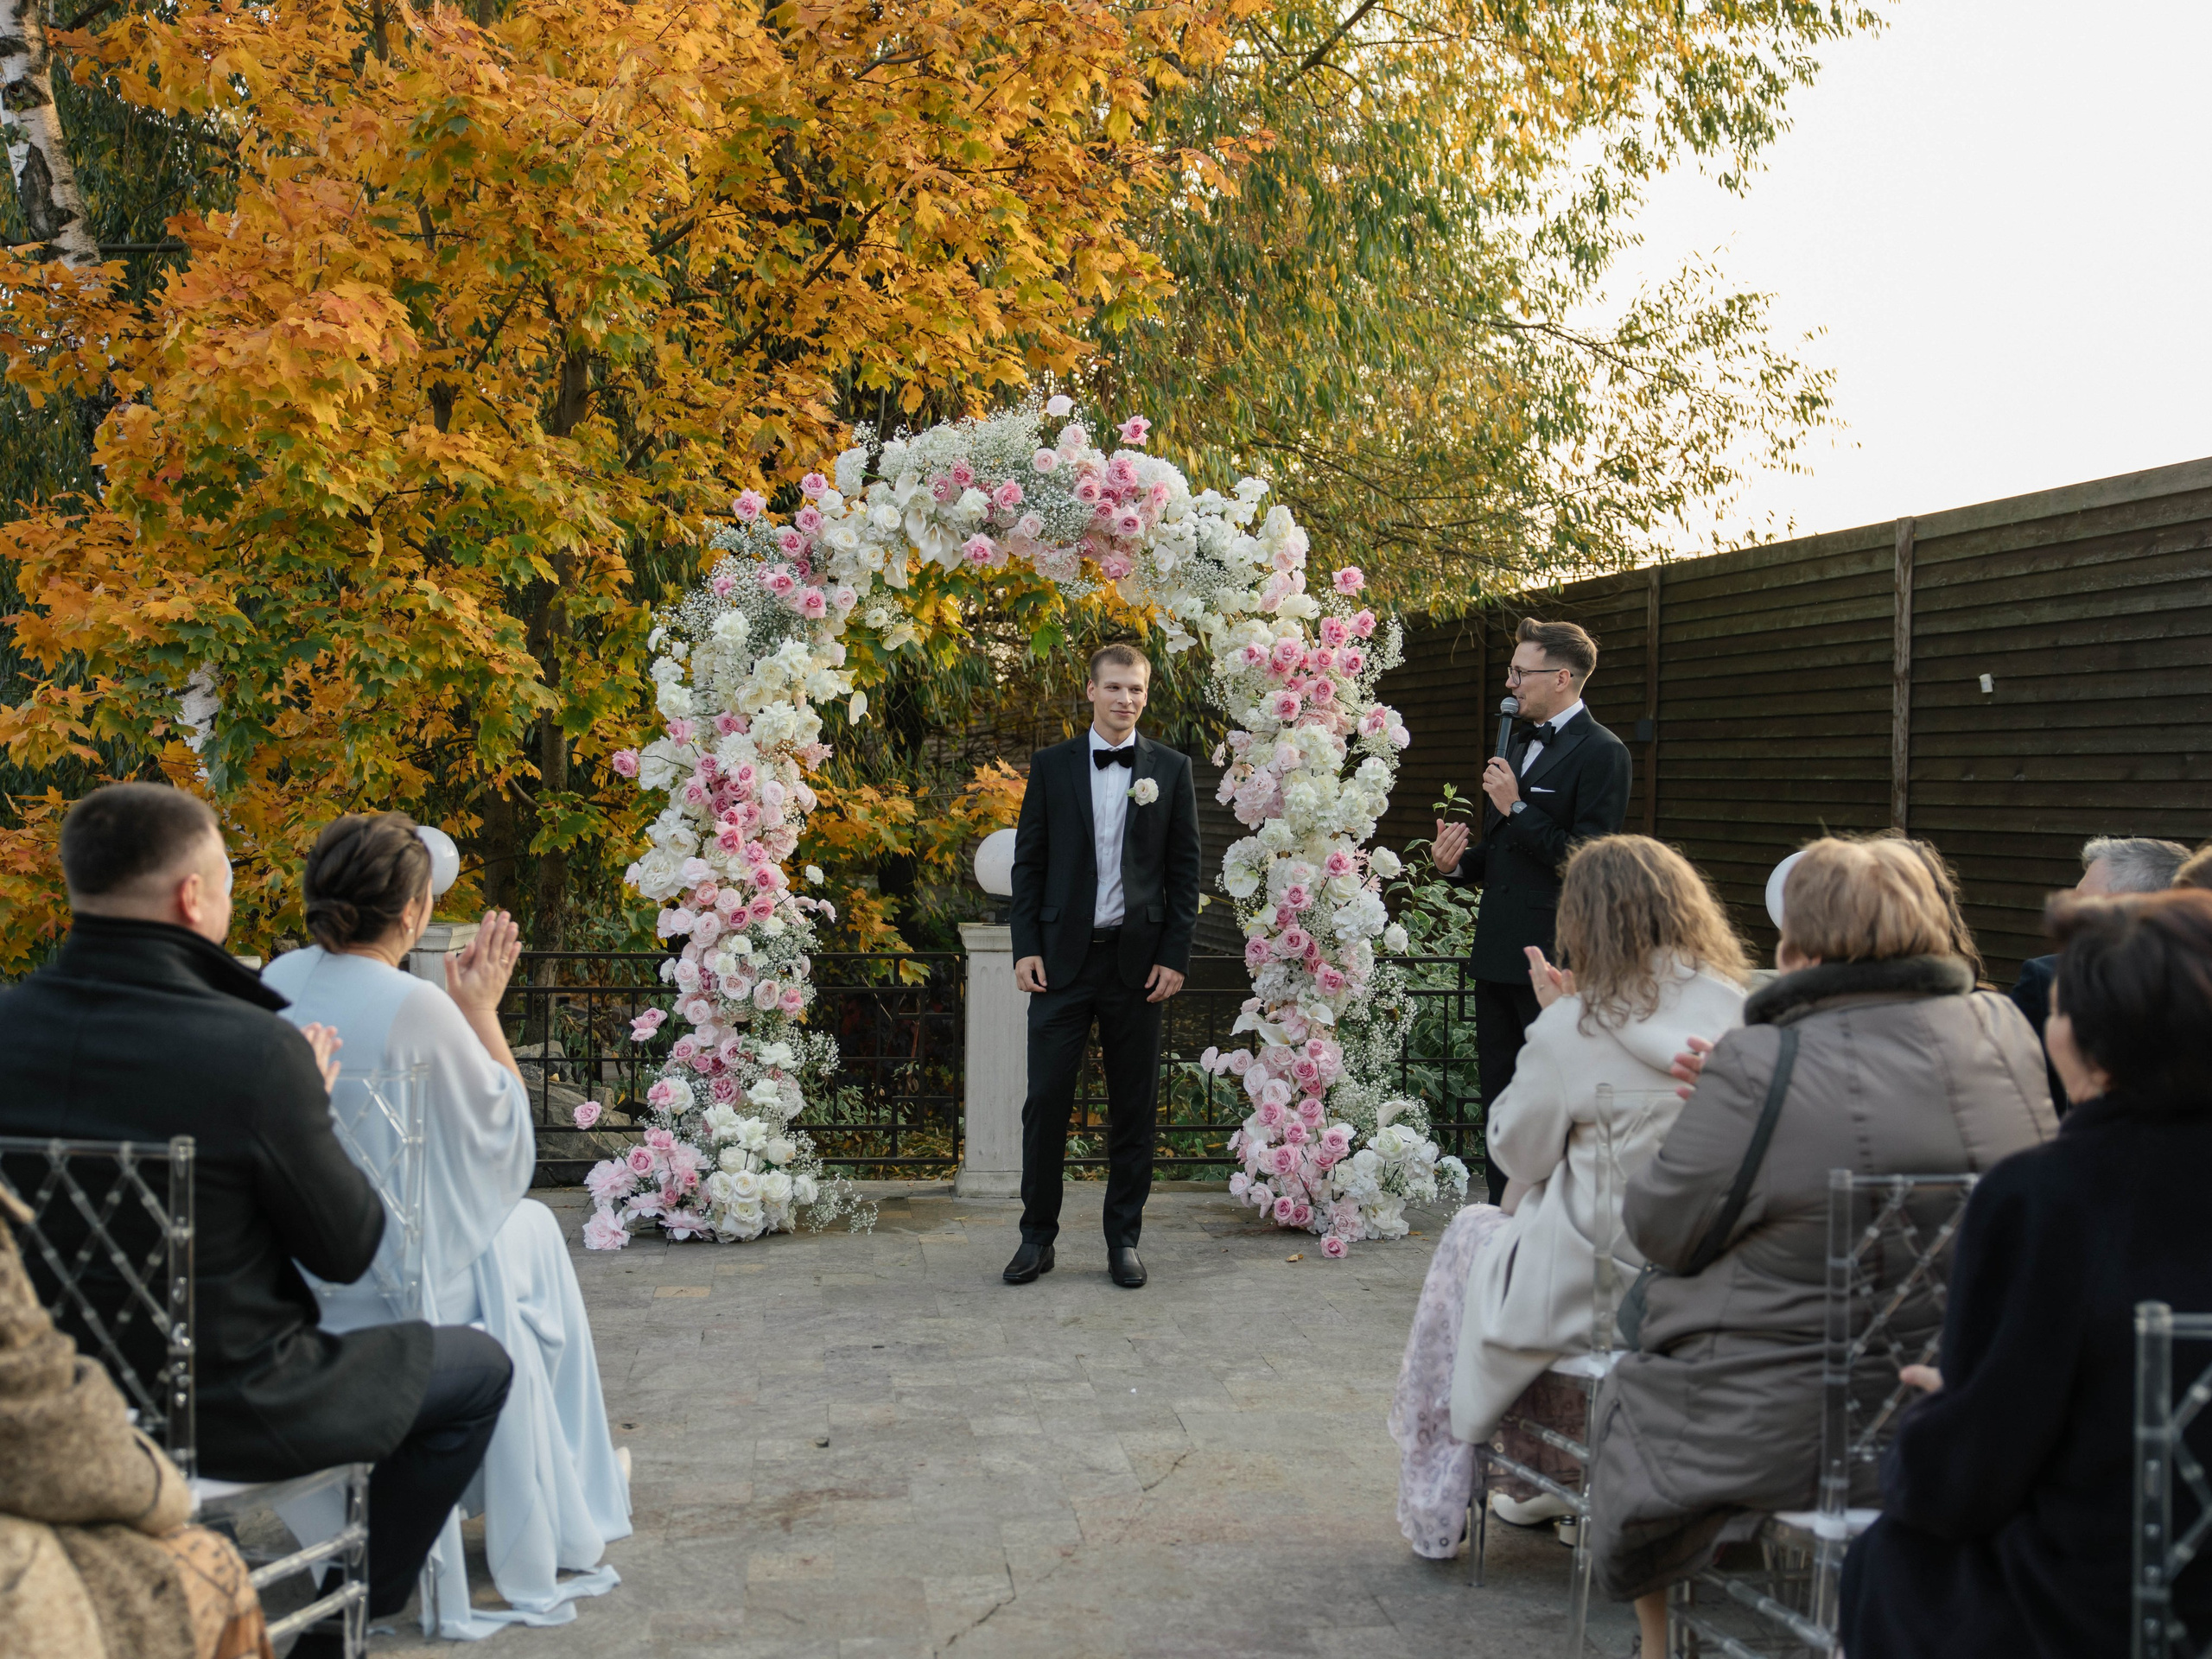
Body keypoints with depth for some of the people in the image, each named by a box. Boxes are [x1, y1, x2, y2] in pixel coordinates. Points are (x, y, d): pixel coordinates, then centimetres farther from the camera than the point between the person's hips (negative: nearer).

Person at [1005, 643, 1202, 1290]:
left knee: (1133, 1105, 5)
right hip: (1064, 956, 0)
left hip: (1137, 958, 0)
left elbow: (1185, 868, 5)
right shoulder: (1051, 766, 6)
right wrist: (1026, 946, -3)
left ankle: (1124, 1240, 15)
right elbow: (1028, 861, 6)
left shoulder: (1171, 769, 6)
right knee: (1046, 1098, -2)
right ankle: (1038, 1235, 9)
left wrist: (1175, 956, -3)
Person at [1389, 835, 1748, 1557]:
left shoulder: (1574, 1027, -16)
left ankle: (1436, 1506, 35)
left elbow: (1516, 1150, -2)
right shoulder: (1740, 1014, -4)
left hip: (1599, 1284, -5)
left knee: (1471, 1234, 26)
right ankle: (1547, 1485, 41)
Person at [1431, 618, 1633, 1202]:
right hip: (1499, 953, 9)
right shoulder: (1519, 745, 18)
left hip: (1553, 957, -9)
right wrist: (1458, 861, 5)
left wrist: (1517, 808, -15)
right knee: (1498, 1092, 13)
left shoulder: (1600, 753, -10)